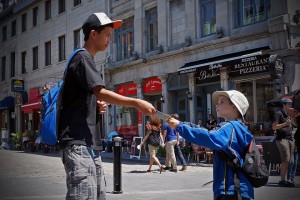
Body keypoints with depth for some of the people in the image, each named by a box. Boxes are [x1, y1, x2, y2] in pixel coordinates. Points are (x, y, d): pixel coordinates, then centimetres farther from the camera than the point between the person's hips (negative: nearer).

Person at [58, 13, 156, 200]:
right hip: (78, 141, -10)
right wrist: (137, 103, -20)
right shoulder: (82, 58, -7)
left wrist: (98, 106, 9)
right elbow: (101, 93, -19)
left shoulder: (88, 60, 22)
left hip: (90, 142, 10)